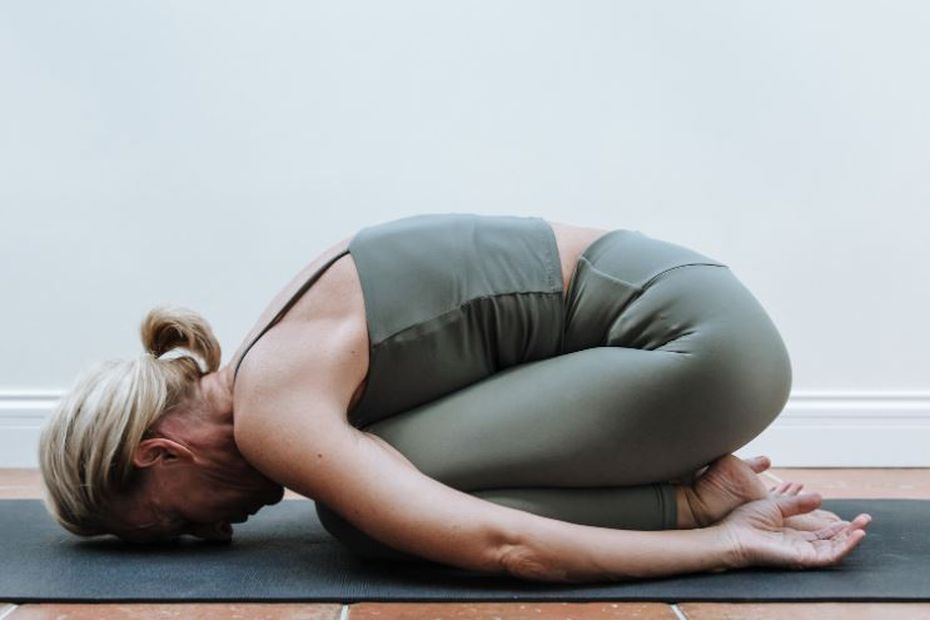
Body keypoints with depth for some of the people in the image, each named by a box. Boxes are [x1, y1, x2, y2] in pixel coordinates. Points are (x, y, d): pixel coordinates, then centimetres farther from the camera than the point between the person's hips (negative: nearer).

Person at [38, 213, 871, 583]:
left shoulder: (270, 415, -15)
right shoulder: (284, 353, 15)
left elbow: (498, 547, -25)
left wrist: (725, 539, -15)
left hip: (699, 338, -10)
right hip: (682, 317, 10)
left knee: (362, 507, -14)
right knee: (365, 478, 9)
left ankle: (691, 500, -6)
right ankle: (697, 484, 8)